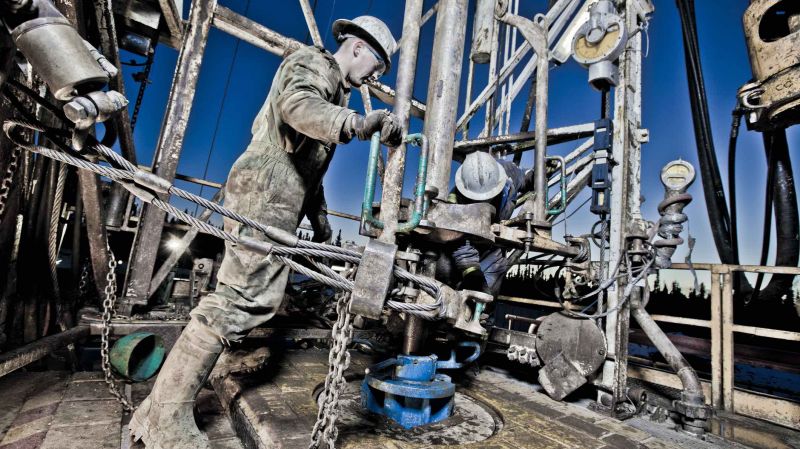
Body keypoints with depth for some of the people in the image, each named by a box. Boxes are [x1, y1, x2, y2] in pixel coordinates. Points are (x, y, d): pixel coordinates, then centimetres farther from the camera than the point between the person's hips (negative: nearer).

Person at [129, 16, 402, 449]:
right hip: (265, 187, -10)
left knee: (262, 296, 9)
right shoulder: (311, 62, 2)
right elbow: (297, 105, -24)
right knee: (242, 295, -16)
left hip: (282, 196, 10)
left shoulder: (335, 91, 30)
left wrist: (318, 214, 26)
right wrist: (357, 123, -41)